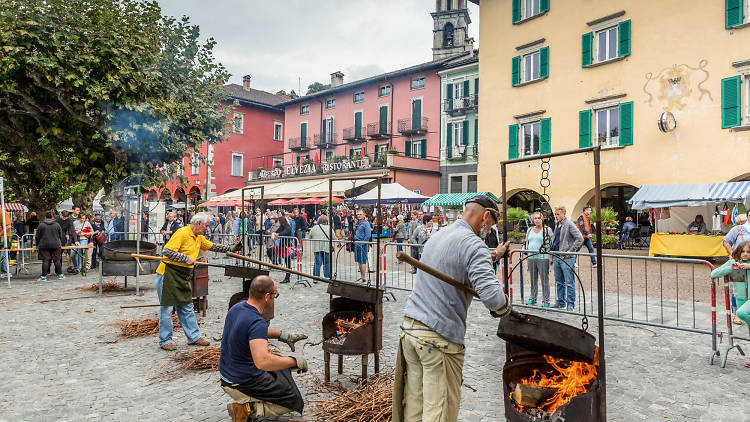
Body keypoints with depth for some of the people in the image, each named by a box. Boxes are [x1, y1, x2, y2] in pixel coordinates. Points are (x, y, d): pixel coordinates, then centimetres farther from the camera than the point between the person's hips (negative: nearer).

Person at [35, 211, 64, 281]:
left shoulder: (41, 225, 0)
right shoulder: (57, 225, 5)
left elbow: (37, 236, 5)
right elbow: (60, 236, 11)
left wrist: (37, 244, 20)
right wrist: (60, 244, 25)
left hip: (44, 245, -1)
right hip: (56, 245, 1)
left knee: (45, 261, -1)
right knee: (57, 260, 6)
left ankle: (44, 276, 0)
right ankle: (60, 275, 11)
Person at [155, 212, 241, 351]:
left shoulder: (199, 238, 11)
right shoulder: (182, 233, -18)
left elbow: (212, 246, 25)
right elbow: (166, 251, -24)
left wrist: (230, 249, 23)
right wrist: (186, 258, -22)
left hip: (182, 277, 9)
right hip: (167, 275, -9)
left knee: (186, 308, 12)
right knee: (167, 308, 0)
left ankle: (194, 337, 18)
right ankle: (165, 341, 11)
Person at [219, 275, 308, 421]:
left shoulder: (236, 308, -1)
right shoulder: (257, 322, -29)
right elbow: (262, 362, -42)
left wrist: (284, 336, 14)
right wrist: (295, 361, -30)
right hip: (243, 385, -9)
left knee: (282, 367, 26)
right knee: (293, 400, 5)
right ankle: (248, 409, -6)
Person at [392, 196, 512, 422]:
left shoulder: (436, 236, 16)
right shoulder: (473, 244, -11)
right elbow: (492, 296, -22)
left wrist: (493, 255, 46)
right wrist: (504, 308, 0)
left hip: (409, 327, 8)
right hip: (440, 336, -8)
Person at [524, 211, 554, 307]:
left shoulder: (547, 230, 0)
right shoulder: (530, 230, 15)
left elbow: (553, 243, -3)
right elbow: (526, 242, 22)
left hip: (543, 258, -5)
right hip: (531, 258, 5)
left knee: (544, 279, -2)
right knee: (533, 279, 12)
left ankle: (546, 301, 4)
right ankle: (532, 298, 21)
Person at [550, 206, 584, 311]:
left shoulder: (569, 224, -10)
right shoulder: (557, 225, 16)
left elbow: (580, 239, -16)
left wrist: (571, 251, -15)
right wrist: (552, 255, 20)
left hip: (566, 258, -8)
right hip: (557, 257, 8)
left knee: (569, 283, -2)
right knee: (559, 282, 14)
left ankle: (571, 304, 4)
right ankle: (561, 302, 24)